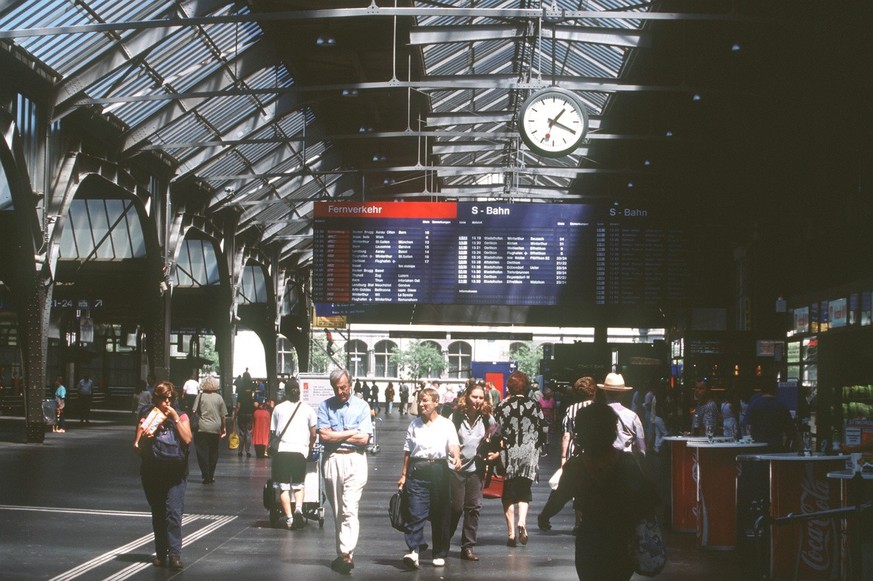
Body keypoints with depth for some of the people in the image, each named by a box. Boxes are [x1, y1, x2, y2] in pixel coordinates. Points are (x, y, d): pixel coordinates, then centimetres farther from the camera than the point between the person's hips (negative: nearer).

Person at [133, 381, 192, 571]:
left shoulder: (181, 416, 2)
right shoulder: (147, 415, 5)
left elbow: (187, 439, -14)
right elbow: (137, 445, 2)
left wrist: (175, 418, -16)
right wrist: (144, 438, -19)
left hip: (175, 473, -2)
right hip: (152, 473, 2)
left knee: (173, 513, -13)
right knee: (158, 515, 10)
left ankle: (174, 554, -13)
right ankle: (161, 553, 19)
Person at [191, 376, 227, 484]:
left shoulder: (200, 396, -1)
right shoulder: (219, 397, 3)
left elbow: (194, 411, -6)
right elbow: (223, 415, 6)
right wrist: (224, 428, 16)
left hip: (202, 428, -2)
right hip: (216, 429, 2)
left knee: (202, 452, 3)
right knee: (213, 452, 12)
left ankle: (206, 476, -3)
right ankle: (211, 476, 16)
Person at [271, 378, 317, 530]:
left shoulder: (278, 408, 12)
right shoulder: (308, 409, 11)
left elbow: (273, 432, 11)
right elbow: (313, 434, 9)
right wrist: (310, 449, 25)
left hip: (282, 449, 0)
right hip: (300, 450, 0)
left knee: (284, 486, 4)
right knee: (298, 485, 13)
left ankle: (289, 517, -4)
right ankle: (298, 508, -13)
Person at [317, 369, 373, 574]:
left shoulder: (361, 406, 1)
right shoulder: (325, 406, 5)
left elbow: (364, 439, -8)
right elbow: (323, 435, -6)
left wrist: (336, 435, -6)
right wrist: (351, 433, -6)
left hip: (355, 460, -3)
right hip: (332, 460, 3)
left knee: (350, 509, -13)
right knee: (337, 511, 9)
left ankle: (347, 554, -19)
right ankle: (342, 554, 17)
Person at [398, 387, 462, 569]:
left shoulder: (446, 424, 4)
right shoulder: (414, 424, 12)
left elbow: (454, 444, -11)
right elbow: (408, 451, 14)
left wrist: (457, 457, -32)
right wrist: (404, 475, 9)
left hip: (438, 469, -1)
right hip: (417, 470, 1)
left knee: (440, 513, 4)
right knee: (415, 512, -11)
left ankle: (439, 554, 14)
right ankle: (413, 550, -17)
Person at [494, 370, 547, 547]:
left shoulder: (503, 406, -4)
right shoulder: (533, 405, 1)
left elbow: (496, 430, -7)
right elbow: (543, 430, 4)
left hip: (508, 454, -1)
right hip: (529, 453, 1)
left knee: (508, 493, 6)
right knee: (524, 490, 11)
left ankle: (511, 532, 3)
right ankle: (522, 521, -13)